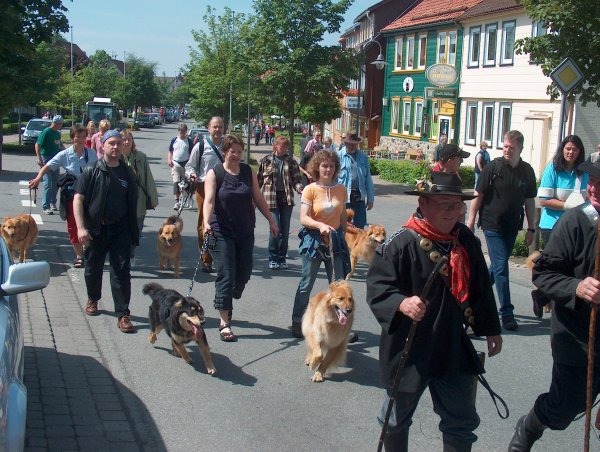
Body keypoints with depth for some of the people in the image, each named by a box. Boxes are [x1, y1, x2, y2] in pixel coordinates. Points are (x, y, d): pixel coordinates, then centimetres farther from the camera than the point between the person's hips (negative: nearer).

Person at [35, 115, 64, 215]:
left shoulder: (57, 133, 11)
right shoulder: (46, 132, -12)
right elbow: (37, 145, -15)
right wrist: (39, 159, -23)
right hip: (47, 160, -7)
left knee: (55, 184, 12)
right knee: (48, 184, -8)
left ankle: (53, 203, 25)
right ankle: (46, 207, -5)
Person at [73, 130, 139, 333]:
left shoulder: (128, 173, 5)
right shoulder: (91, 171, -3)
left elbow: (133, 204, 11)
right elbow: (78, 199, -5)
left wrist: (133, 232, 9)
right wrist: (81, 227, -15)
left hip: (120, 230, 1)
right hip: (95, 229, 0)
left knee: (121, 271, -4)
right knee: (93, 268, 15)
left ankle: (123, 314, 0)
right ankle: (93, 299, 42)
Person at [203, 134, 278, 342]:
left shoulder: (248, 171, 7)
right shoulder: (214, 174, -6)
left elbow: (258, 198, 12)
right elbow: (209, 200, -18)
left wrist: (271, 220, 10)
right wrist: (206, 222, -34)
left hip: (245, 232, 5)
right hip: (222, 233, -5)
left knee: (244, 272, 9)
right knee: (226, 274, -7)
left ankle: (226, 302, 38)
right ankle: (224, 323, -2)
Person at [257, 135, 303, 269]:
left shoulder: (291, 161, 8)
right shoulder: (266, 161, 3)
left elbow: (296, 179, 7)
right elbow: (259, 180, 7)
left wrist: (299, 187, -15)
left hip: (287, 198, 2)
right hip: (271, 198, -2)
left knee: (285, 230, 5)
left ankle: (282, 258, 17)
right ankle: (273, 258, 4)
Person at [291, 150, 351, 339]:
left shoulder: (341, 189, 3)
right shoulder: (310, 190, -8)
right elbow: (304, 218, -16)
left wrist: (341, 237, 14)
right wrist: (321, 226, -31)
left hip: (335, 239, 3)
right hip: (314, 239, -3)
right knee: (307, 284, 6)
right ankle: (297, 322, 18)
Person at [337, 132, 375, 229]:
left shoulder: (363, 157, 8)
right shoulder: (339, 156, -5)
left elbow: (368, 179, 11)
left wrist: (370, 199, 10)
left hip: (359, 196, 3)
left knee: (360, 226, 6)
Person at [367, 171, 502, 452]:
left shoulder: (467, 241, 1)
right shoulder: (400, 244, -19)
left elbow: (481, 288, 13)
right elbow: (377, 287, -20)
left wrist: (490, 329, 19)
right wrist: (401, 303, -39)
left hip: (454, 349, 5)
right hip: (407, 348, -5)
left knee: (462, 422, 14)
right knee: (397, 418, 16)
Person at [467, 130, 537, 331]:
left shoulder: (527, 171, 3)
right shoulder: (493, 167, -8)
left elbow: (530, 201, 10)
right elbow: (478, 195, -3)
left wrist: (531, 228, 9)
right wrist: (471, 221, -4)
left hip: (512, 227, 5)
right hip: (493, 225, -4)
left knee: (498, 266, 14)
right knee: (501, 268, -8)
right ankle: (507, 313, -5)